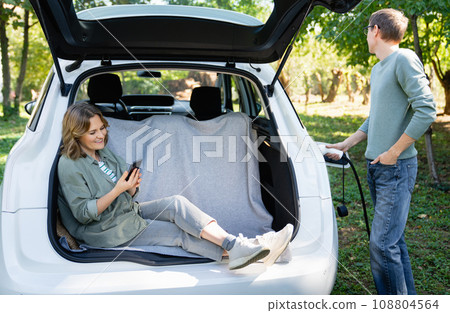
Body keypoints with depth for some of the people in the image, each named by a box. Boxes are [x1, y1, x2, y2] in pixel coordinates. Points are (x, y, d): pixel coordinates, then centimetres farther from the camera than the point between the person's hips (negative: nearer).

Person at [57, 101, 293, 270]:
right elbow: (83, 213, -18)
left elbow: (128, 195, 12)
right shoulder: (69, 166, -14)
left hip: (129, 212, 7)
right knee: (179, 233, -19)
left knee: (176, 204, -17)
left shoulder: (103, 152, 11)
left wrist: (131, 186, -12)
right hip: (109, 233, -7)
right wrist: (117, 190, -26)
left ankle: (237, 246, -29)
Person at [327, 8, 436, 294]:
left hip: (396, 167, -9)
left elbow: (426, 111, -18)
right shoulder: (377, 70, 16)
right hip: (376, 167, 9)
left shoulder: (404, 59, -11)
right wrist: (346, 144, 21)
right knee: (393, 240, 13)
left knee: (383, 244, -11)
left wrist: (393, 153, -16)